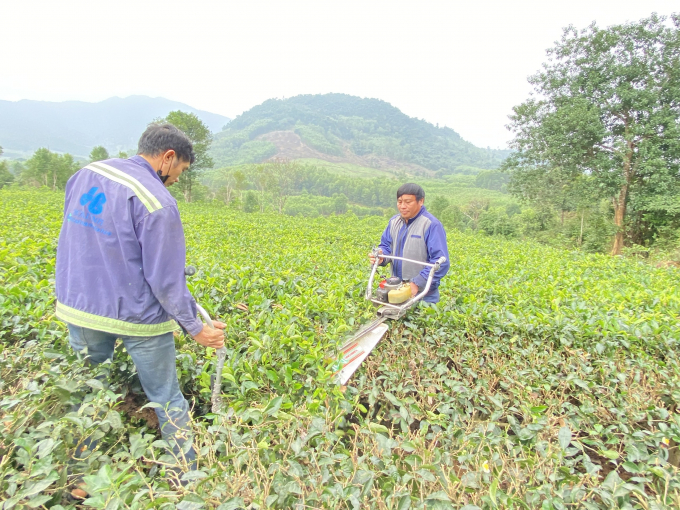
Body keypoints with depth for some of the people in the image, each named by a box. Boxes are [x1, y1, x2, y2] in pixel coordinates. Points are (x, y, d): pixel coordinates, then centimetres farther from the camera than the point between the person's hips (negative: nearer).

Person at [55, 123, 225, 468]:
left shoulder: (84, 175, 3)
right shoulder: (157, 203, -22)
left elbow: (74, 240, 13)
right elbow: (165, 279, -21)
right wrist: (195, 328, -11)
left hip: (79, 308, 7)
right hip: (136, 317, -6)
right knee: (166, 401, 10)